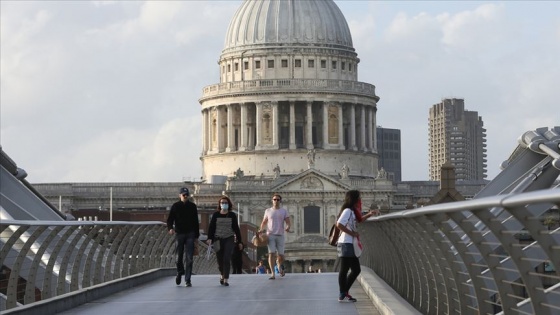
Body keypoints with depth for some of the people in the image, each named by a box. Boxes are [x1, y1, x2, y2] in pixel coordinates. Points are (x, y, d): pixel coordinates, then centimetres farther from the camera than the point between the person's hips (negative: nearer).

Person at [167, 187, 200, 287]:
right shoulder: (175, 206, 4)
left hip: (190, 234, 0)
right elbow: (170, 219, 1)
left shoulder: (192, 206, 9)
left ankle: (187, 280, -7)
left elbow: (196, 222, 14)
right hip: (179, 234, 0)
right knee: (179, 256, 4)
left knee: (189, 258, -7)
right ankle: (180, 272, 33)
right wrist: (170, 228, -20)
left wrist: (197, 235, 11)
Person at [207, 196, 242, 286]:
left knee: (227, 259, -12)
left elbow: (236, 228, 8)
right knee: (220, 259, 5)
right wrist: (210, 238, -11)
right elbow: (211, 227, 2)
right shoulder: (215, 215, 5)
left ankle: (226, 279, -12)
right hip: (218, 239, 1)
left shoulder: (232, 215, 5)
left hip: (229, 239, -1)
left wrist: (239, 241, 7)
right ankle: (222, 274, 34)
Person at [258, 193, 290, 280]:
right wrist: (261, 229, -5)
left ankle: (280, 267, 34)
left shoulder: (284, 211, 8)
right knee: (271, 253, -11)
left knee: (281, 255, 1)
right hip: (270, 235, 0)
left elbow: (288, 222, 1)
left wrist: (287, 227, -22)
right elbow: (264, 222, 14)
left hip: (280, 235, 0)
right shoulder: (268, 211, 11)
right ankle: (273, 273, -12)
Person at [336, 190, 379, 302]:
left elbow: (358, 220, 37)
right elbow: (339, 224, -25)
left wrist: (369, 214, 24)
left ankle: (344, 292, 18)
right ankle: (342, 295, 1)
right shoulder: (347, 211, -13)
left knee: (356, 270, 12)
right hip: (346, 244, -10)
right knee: (344, 270, -4)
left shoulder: (353, 211, 17)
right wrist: (352, 233, -20)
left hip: (351, 245, 10)